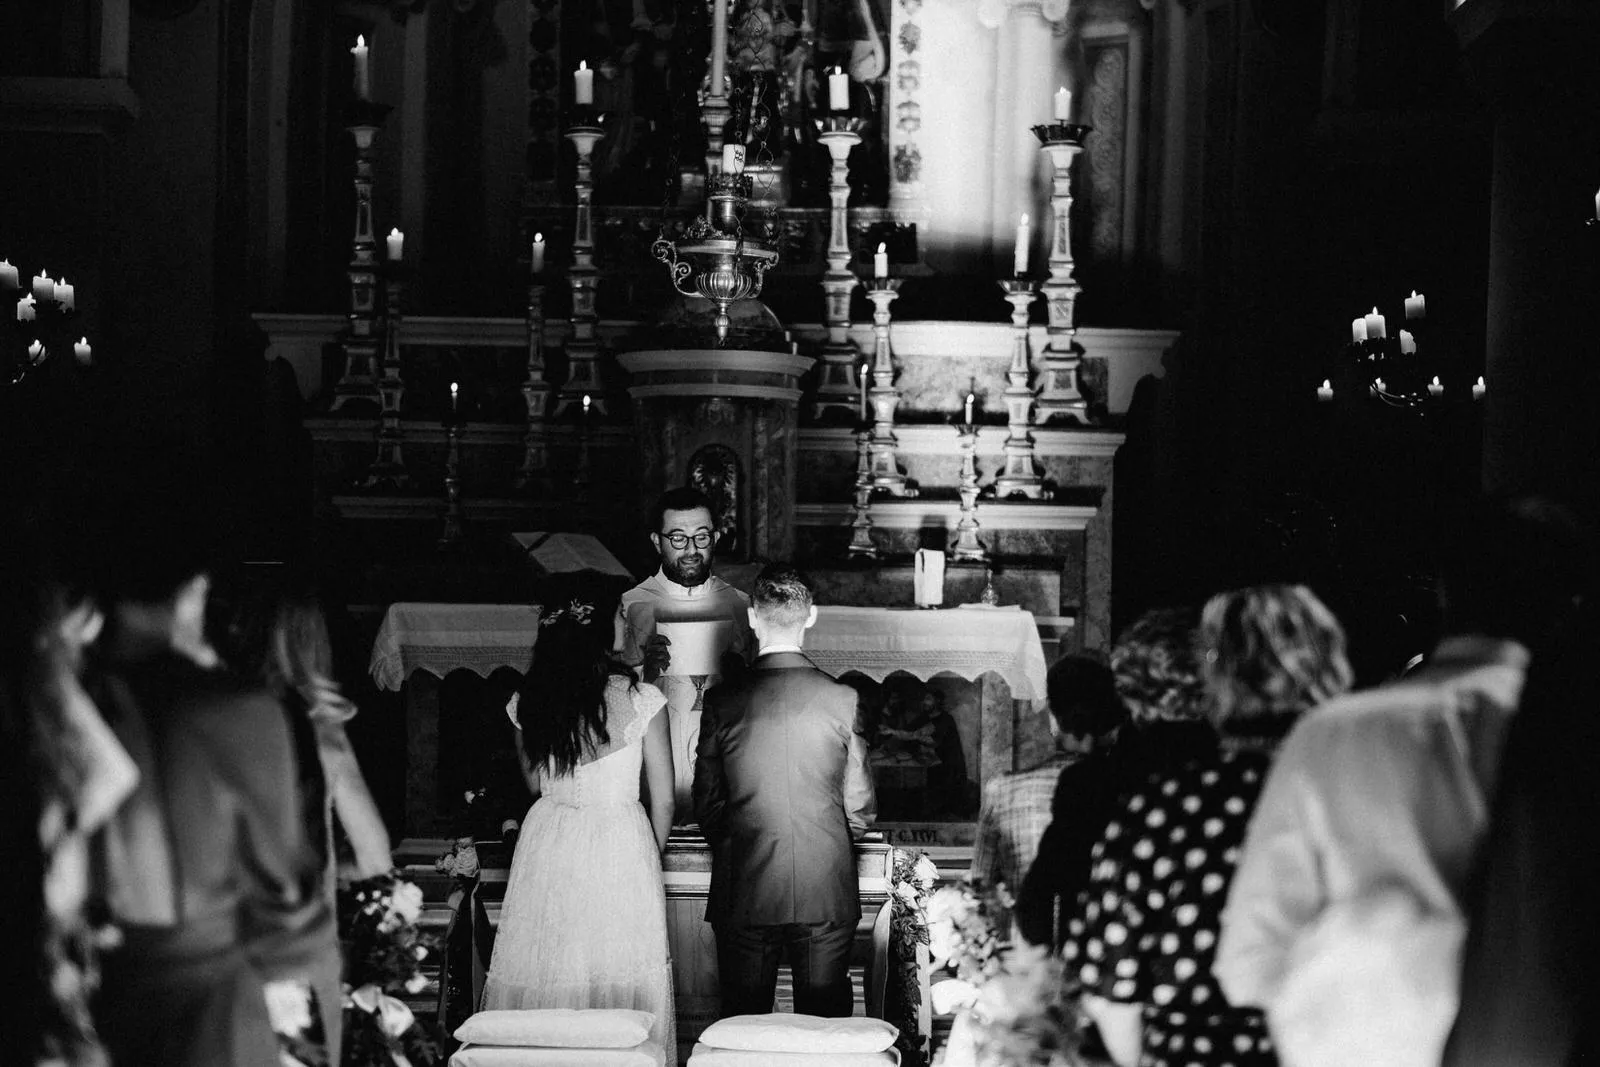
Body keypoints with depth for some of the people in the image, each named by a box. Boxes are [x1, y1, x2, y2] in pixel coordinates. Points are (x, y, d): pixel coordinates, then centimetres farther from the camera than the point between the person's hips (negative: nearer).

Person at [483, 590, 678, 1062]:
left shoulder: (526, 702, 0)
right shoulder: (641, 699, -8)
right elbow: (663, 800, -1)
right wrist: (652, 855, 14)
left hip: (545, 844, 3)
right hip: (620, 844, -3)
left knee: (543, 973, 10)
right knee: (621, 977, 5)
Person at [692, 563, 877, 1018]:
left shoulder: (722, 702, -6)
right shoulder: (843, 699, -6)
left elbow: (706, 805, 0)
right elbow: (861, 809, -1)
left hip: (743, 895, 0)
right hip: (828, 896, 0)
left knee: (743, 1021, 9)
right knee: (824, 1026, 9)